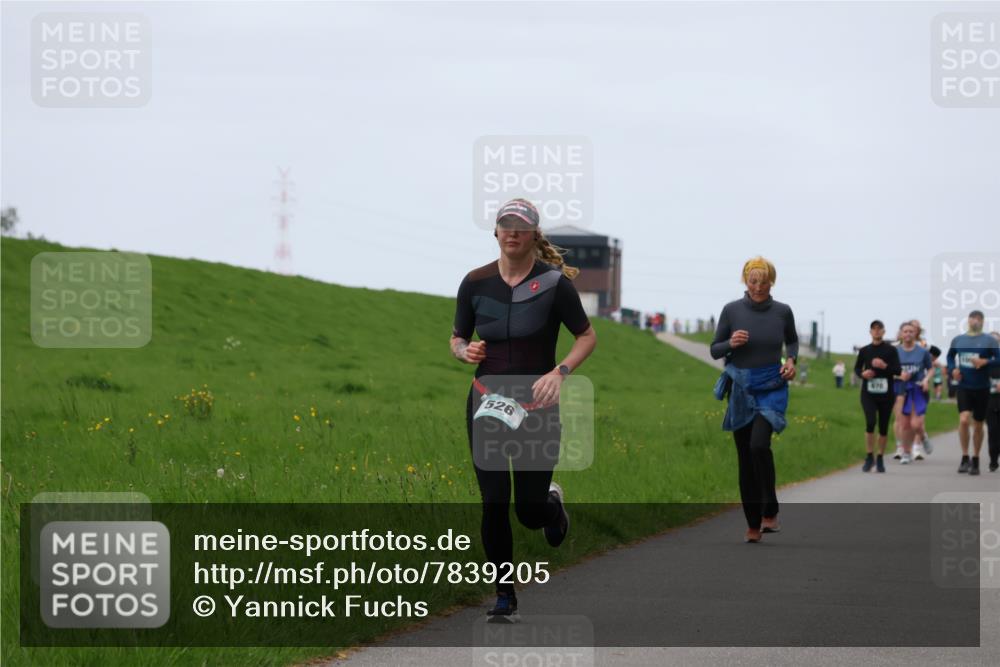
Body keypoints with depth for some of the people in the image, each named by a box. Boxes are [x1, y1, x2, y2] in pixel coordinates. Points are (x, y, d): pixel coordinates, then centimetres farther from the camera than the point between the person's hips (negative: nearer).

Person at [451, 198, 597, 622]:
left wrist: (560, 372, -16)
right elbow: (457, 338, 10)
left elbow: (587, 337, 0)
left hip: (537, 406, -2)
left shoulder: (554, 282, -7)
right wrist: (465, 351, -13)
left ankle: (553, 502, 40)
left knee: (530, 511, 2)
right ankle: (504, 596, 8)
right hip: (487, 404, 2)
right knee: (494, 505, -4)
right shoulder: (475, 283, 0)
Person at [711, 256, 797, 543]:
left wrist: (791, 360, -2)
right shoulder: (731, 310, -4)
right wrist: (731, 343, -18)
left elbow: (792, 341, 17)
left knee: (759, 444, -24)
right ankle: (752, 524, 15)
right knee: (745, 456, 5)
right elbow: (715, 350, 3)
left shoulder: (782, 312, -2)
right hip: (740, 388, 2)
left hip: (771, 388, -2)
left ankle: (769, 511, -8)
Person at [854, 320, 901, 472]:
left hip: (886, 393, 0)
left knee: (884, 426, 5)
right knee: (870, 422, -18)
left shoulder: (891, 350, 2)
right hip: (868, 393, 0)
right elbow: (857, 368, 15)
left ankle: (880, 459, 18)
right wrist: (862, 373, -7)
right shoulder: (864, 350, 6)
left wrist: (885, 366, -19)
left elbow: (898, 370, -2)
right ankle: (869, 456, -6)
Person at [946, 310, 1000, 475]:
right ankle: (965, 457, -5)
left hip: (982, 389, -1)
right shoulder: (958, 340, 7)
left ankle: (975, 460, 23)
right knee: (964, 420, -17)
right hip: (964, 387, 1)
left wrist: (985, 362, -24)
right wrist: (952, 369, 4)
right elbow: (950, 356, 22)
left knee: (978, 425, 8)